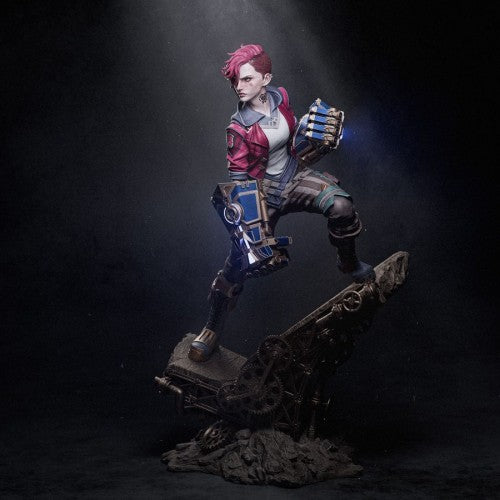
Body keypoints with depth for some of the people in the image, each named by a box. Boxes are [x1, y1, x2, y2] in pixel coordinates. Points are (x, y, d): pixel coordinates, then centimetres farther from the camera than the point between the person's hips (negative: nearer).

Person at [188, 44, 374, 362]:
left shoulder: (280, 97, -8)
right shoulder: (239, 127, -20)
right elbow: (238, 176, -14)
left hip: (295, 175, 4)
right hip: (264, 191, -4)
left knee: (341, 205, -23)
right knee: (240, 261, -6)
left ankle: (349, 263, 7)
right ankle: (213, 327, 11)